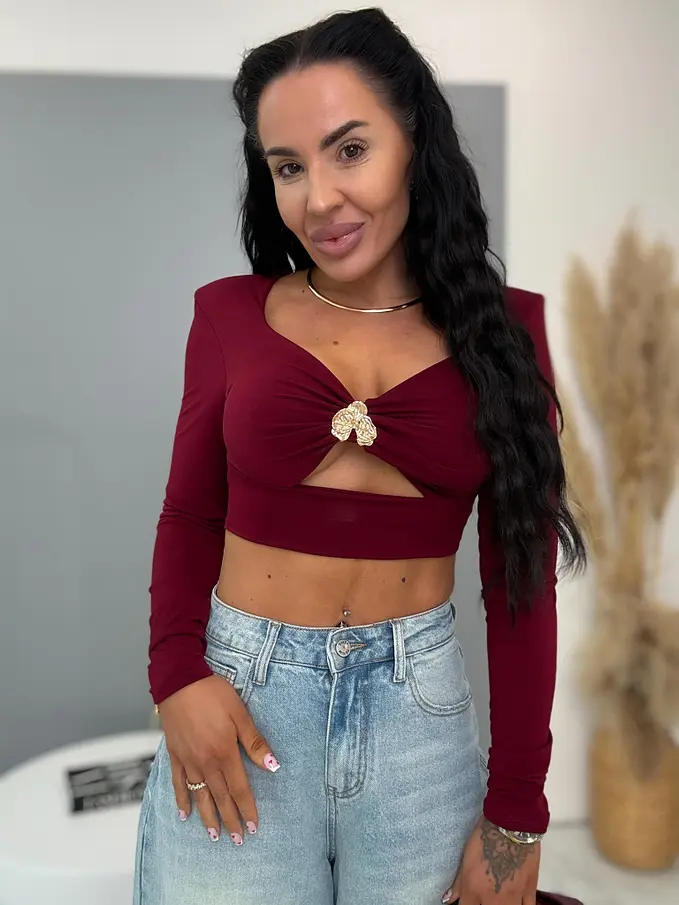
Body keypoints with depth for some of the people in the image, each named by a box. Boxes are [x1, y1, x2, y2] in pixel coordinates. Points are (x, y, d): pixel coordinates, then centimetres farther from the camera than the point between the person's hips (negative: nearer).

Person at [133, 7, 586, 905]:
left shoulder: (503, 327, -2)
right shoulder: (232, 313, -1)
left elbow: (522, 578, -1)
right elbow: (189, 516, 7)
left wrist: (515, 816, -1)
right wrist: (178, 675, -11)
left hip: (423, 705, 0)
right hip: (239, 696, 0)